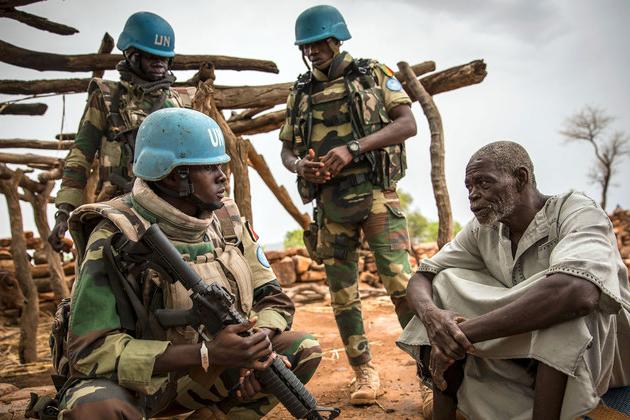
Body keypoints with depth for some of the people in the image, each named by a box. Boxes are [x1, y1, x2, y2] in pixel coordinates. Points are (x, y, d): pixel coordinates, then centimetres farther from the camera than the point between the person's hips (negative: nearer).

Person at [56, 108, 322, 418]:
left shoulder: (226, 220, -5)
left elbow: (272, 298, 1)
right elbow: (91, 351, -27)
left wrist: (258, 342, -22)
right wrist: (207, 354, -35)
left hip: (205, 376, 5)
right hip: (134, 379, -5)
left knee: (305, 352, -8)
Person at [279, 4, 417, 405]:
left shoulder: (374, 74, 5)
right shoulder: (300, 94, 14)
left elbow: (408, 124, -5)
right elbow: (286, 149, 17)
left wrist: (352, 148, -17)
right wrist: (300, 166, -8)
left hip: (375, 194, -3)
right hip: (330, 205, 4)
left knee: (400, 281, -10)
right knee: (343, 294, 5)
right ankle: (365, 374, 16)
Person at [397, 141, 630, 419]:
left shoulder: (576, 212, -21)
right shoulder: (482, 229, -3)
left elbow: (578, 292, -41)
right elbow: (421, 279, -4)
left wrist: (464, 333, -40)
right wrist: (430, 313, -30)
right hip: (522, 352, 5)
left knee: (561, 297, -35)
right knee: (445, 285, -12)